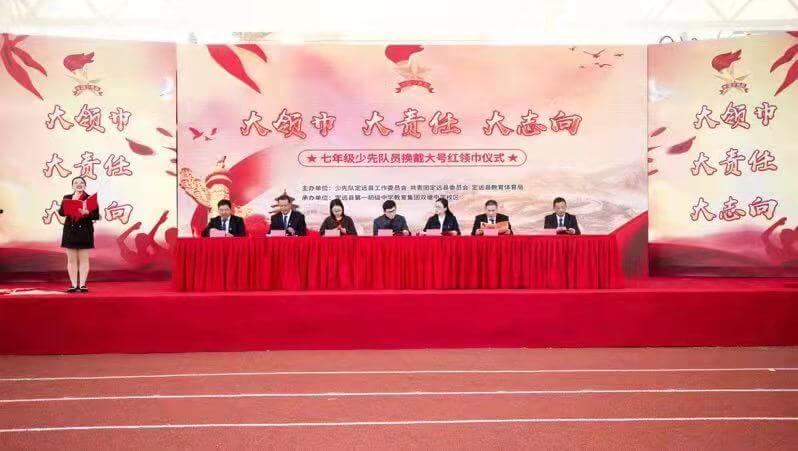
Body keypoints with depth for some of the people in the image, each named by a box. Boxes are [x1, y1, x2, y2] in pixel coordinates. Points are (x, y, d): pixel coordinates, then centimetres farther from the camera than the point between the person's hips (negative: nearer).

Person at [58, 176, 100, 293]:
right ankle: (74, 285, 10)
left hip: (85, 231, -2)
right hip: (70, 231, 2)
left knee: (84, 259, 1)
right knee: (71, 259, 4)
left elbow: (97, 216, -5)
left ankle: (82, 284, 5)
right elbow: (61, 212, -2)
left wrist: (87, 213, -23)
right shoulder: (67, 198, 9)